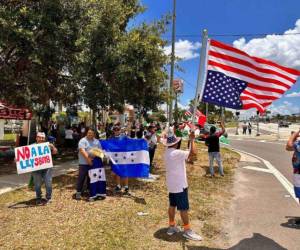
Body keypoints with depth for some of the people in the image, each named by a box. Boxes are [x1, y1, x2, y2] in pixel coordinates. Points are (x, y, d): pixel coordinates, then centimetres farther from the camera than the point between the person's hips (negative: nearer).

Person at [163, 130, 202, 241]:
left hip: (172, 184, 9)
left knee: (172, 205, 17)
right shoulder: (176, 153, -24)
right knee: (184, 208, 3)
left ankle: (171, 226, 28)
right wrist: (192, 139, -21)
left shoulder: (167, 152, 4)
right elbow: (193, 152, -31)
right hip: (179, 185, -9)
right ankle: (187, 230, 14)